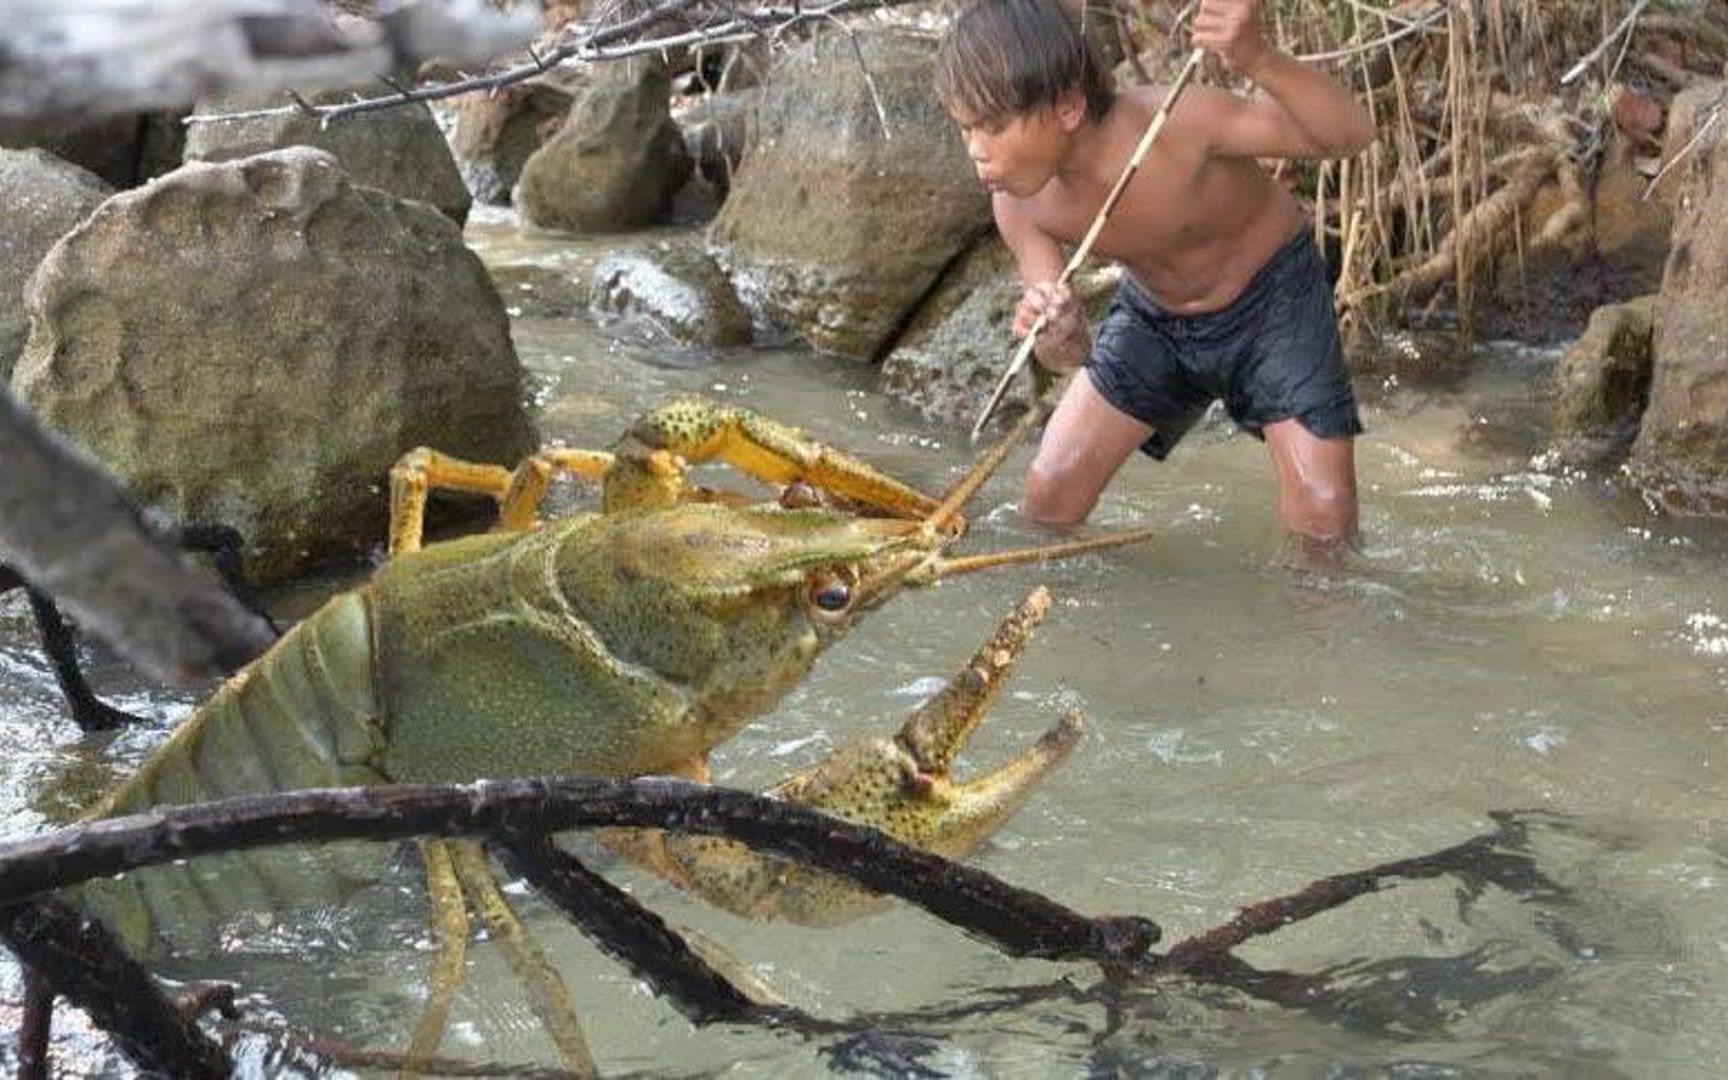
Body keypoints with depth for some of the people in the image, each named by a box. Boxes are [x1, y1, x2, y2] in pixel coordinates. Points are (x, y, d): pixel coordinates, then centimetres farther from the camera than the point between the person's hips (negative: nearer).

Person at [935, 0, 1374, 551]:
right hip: (1152, 315, 4)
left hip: (1270, 296, -3)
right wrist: (1058, 338, -43)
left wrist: (1258, 61, -54)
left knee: (1324, 520, -13)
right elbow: (1071, 356, -17)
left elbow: (1351, 132, -36)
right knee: (1049, 495, -4)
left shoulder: (1171, 123, -36)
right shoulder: (1019, 203, -22)